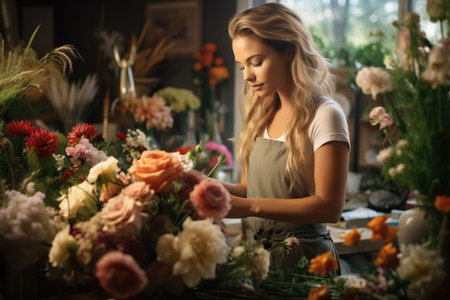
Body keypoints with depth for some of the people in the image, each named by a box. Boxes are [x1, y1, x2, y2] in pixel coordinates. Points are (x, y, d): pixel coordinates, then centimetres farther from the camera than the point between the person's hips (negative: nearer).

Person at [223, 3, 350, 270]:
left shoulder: (324, 116, -13)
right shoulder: (262, 114, 8)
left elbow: (329, 207, -18)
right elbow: (249, 187, 12)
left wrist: (249, 206, -25)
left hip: (302, 258, -5)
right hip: (255, 255, 6)